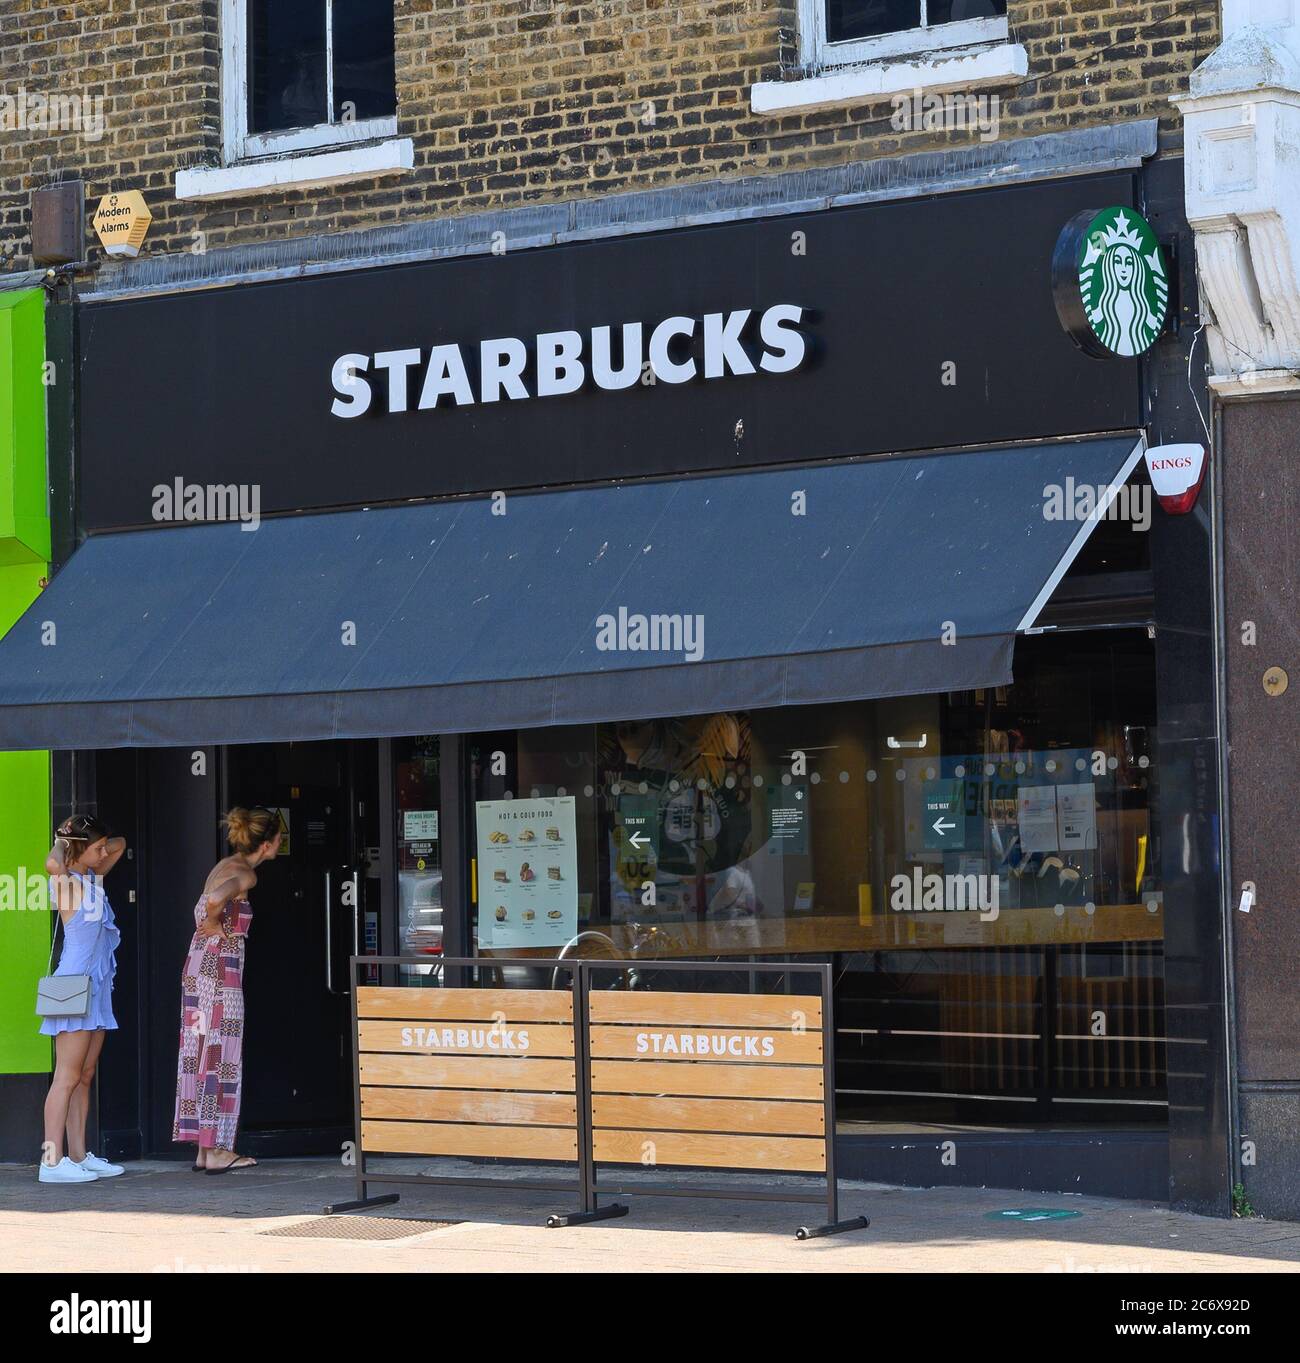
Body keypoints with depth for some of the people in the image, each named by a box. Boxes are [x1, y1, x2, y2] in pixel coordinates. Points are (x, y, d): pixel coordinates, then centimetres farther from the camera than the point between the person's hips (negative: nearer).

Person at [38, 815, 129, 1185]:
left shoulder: (93, 877, 14)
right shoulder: (66, 881, -11)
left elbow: (120, 845, 29)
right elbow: (53, 864, -34)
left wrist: (99, 846, 11)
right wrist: (62, 845, -14)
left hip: (96, 987, 9)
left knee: (84, 1077, 9)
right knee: (68, 1077, -10)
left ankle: (79, 1156, 12)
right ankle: (52, 1160, -10)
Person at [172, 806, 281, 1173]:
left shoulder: (225, 866, 15)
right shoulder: (245, 873, -14)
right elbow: (215, 900, -32)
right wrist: (216, 927, -15)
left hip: (198, 966, 9)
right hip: (221, 968, -9)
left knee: (201, 1055, 10)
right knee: (220, 1058, -4)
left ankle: (204, 1149, 13)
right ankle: (216, 1151, -3)